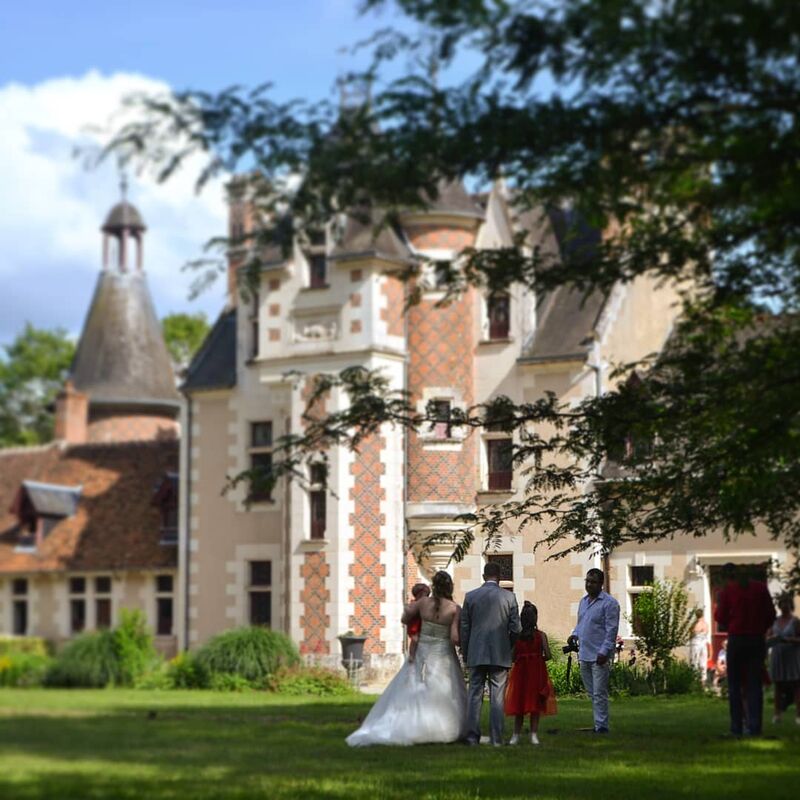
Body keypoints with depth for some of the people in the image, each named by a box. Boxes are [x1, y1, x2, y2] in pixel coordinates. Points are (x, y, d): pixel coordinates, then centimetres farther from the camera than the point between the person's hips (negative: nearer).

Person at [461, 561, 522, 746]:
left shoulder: (470, 596, 1)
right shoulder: (509, 597, -3)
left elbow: (464, 628, 4)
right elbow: (516, 628, -2)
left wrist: (465, 654, 12)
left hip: (476, 654, 1)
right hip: (500, 654, -1)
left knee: (474, 696, 6)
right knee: (497, 698, 2)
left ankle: (472, 736, 5)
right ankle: (496, 739, 1)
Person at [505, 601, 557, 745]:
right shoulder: (541, 635, -7)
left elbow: (512, 656, -6)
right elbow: (547, 656, -7)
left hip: (520, 671, 1)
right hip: (537, 671, -1)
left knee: (519, 704, 9)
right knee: (535, 705, 6)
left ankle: (516, 735, 10)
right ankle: (534, 734, 4)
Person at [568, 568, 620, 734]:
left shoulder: (609, 603, -9)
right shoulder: (583, 601, 16)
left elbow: (612, 630, -13)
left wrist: (604, 652, -19)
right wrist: (575, 634, 5)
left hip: (599, 656, -8)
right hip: (584, 655, 8)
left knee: (599, 693, -8)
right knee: (591, 693, 13)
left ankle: (601, 726, -5)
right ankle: (598, 723, 20)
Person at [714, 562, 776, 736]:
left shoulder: (727, 591, -5)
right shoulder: (761, 588, 2)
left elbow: (721, 619, -2)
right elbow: (771, 615, 3)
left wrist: (718, 606, 16)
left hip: (736, 640, -2)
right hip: (757, 640, 2)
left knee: (735, 686, 6)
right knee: (755, 685, 4)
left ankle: (737, 727, 0)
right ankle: (755, 727, -3)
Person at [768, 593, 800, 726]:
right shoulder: (775, 621, 11)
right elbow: (769, 638, 15)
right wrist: (771, 639, -7)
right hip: (777, 657, 4)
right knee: (778, 685, 4)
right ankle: (777, 714, 5)